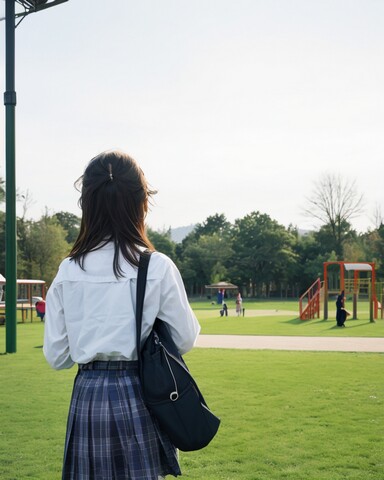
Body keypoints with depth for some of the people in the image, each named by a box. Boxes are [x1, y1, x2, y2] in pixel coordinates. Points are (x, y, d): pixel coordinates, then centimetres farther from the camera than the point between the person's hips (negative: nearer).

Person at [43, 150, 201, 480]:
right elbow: (185, 340, -1)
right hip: (138, 396, -2)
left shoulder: (67, 272, -2)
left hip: (87, 395, 2)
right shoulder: (158, 267, -10)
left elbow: (56, 357, 1)